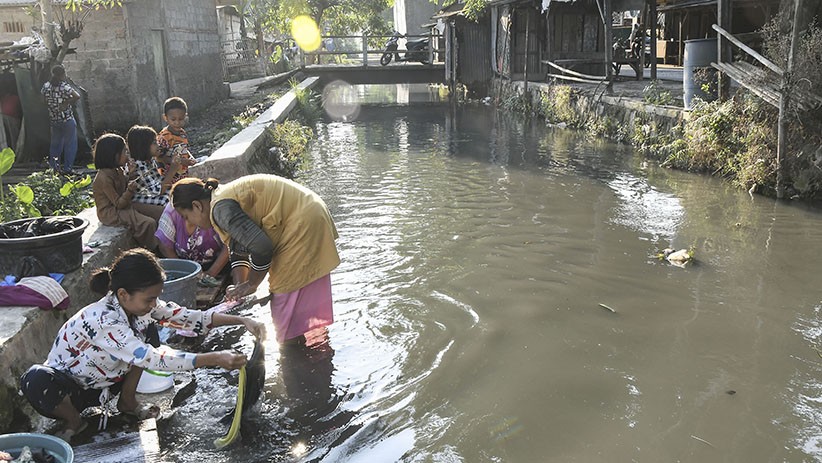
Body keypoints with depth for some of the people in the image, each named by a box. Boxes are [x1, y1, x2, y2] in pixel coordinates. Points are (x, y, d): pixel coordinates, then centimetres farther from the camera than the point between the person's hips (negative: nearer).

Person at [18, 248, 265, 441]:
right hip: (71, 389, -6)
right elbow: (153, 359, -44)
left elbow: (190, 317, -13)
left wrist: (241, 320, -24)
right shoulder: (103, 321, -37)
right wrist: (215, 359, -47)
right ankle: (73, 422, -6)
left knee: (148, 331, -11)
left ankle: (127, 402, 7)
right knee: (36, 381, -39)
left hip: (105, 381, 6)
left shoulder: (140, 304, -16)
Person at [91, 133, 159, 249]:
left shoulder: (118, 170, 5)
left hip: (122, 208, 9)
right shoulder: (104, 178, -22)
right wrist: (130, 190, -33)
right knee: (149, 224, -20)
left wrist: (131, 174, 1)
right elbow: (119, 204, -20)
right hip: (111, 214, -9)